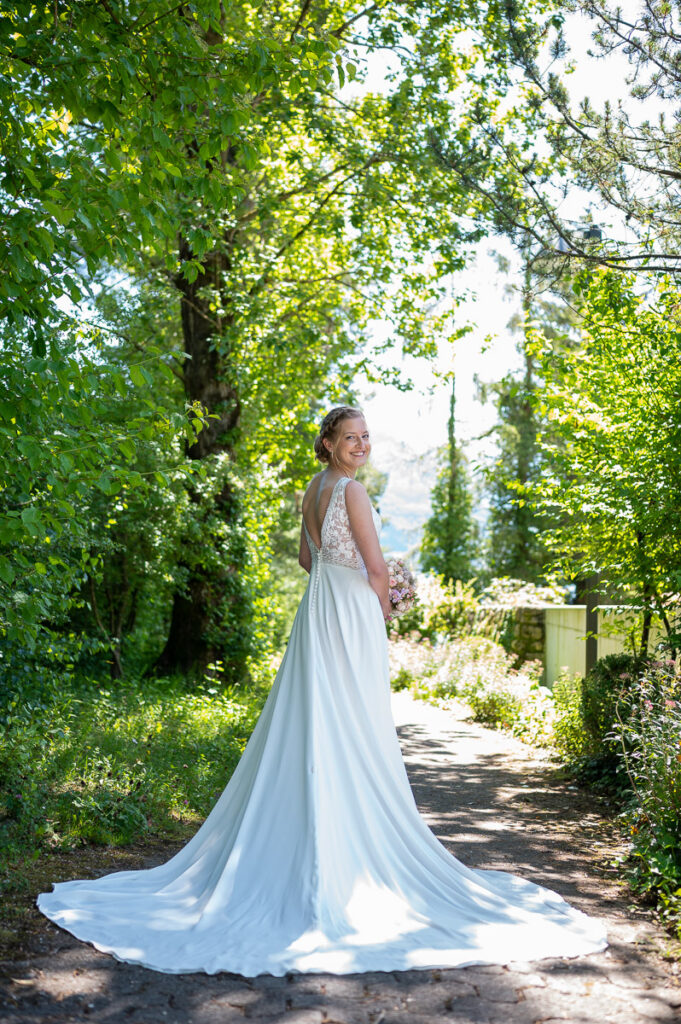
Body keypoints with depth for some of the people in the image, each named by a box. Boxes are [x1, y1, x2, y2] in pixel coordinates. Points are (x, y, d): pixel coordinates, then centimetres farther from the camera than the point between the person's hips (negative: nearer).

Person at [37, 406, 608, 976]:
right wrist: (383, 606, 3)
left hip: (318, 609, 8)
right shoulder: (352, 489, -14)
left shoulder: (314, 489, 12)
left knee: (313, 728, 11)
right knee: (351, 733, -3)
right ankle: (349, 852, 4)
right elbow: (375, 567, -15)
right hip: (352, 616, -8)